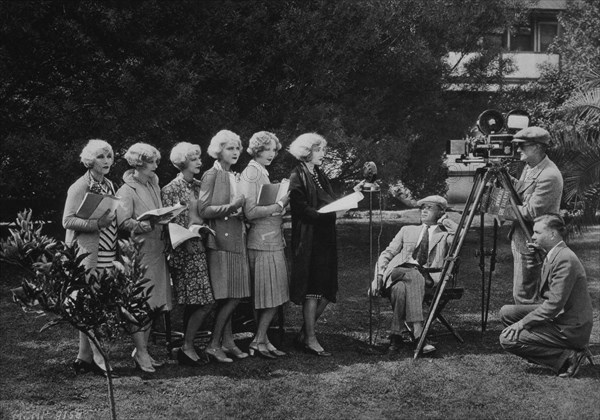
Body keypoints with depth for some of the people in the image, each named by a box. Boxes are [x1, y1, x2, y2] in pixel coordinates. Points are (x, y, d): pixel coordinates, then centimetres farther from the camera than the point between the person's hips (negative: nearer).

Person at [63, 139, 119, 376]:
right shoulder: (79, 188, -8)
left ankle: (84, 358, 15)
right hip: (88, 255, -7)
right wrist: (97, 223, -23)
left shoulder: (109, 186, 15)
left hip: (107, 254, 7)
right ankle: (99, 359, -4)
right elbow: (68, 221, -14)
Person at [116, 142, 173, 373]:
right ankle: (141, 352, 0)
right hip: (138, 252, -8)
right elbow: (124, 222, -17)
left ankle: (142, 349, 16)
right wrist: (149, 223, -26)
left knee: (152, 304, 9)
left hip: (156, 249, 8)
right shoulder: (126, 191, -8)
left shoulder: (153, 186, 17)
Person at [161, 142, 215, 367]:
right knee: (205, 302, -11)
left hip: (200, 249, 7)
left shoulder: (198, 186, 15)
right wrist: (190, 230, -17)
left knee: (194, 303, 7)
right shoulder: (171, 190, -7)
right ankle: (187, 347, -2)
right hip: (185, 251, -7)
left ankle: (188, 347, 13)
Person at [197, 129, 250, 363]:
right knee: (230, 297, -9)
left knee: (232, 297, 7)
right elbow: (203, 210, -14)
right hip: (221, 241, -8)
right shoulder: (211, 175, -6)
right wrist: (230, 207, -22)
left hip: (237, 240, 8)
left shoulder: (234, 177, 17)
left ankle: (227, 342, 13)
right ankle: (214, 345, -2)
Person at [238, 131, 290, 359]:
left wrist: (280, 207, 7)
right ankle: (259, 342, 2)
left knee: (271, 296, 10)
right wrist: (280, 205, -17)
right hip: (263, 241, -9)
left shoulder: (262, 173, 18)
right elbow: (250, 212, -20)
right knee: (271, 297, -5)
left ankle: (262, 340, 15)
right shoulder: (250, 174, -12)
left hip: (272, 239, 9)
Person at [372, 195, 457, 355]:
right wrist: (379, 275, 3)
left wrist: (443, 221, 11)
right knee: (399, 288, -35)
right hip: (398, 271, 2)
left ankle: (397, 335, -38)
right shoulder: (407, 231, 28)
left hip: (426, 276, -2)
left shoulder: (445, 235, 21)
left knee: (414, 278, -38)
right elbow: (387, 254, 21)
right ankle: (418, 332, -40)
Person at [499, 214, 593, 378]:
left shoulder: (565, 260, -22)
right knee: (506, 312, 10)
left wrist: (523, 323, -20)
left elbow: (554, 305, -25)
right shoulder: (552, 255, 11)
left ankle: (567, 358, -10)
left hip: (570, 328, -10)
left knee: (508, 339, -14)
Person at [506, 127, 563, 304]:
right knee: (520, 293, 18)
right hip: (520, 239, 10)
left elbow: (531, 212, -23)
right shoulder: (529, 167, 9)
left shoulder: (549, 176, -22)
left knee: (524, 296, -5)